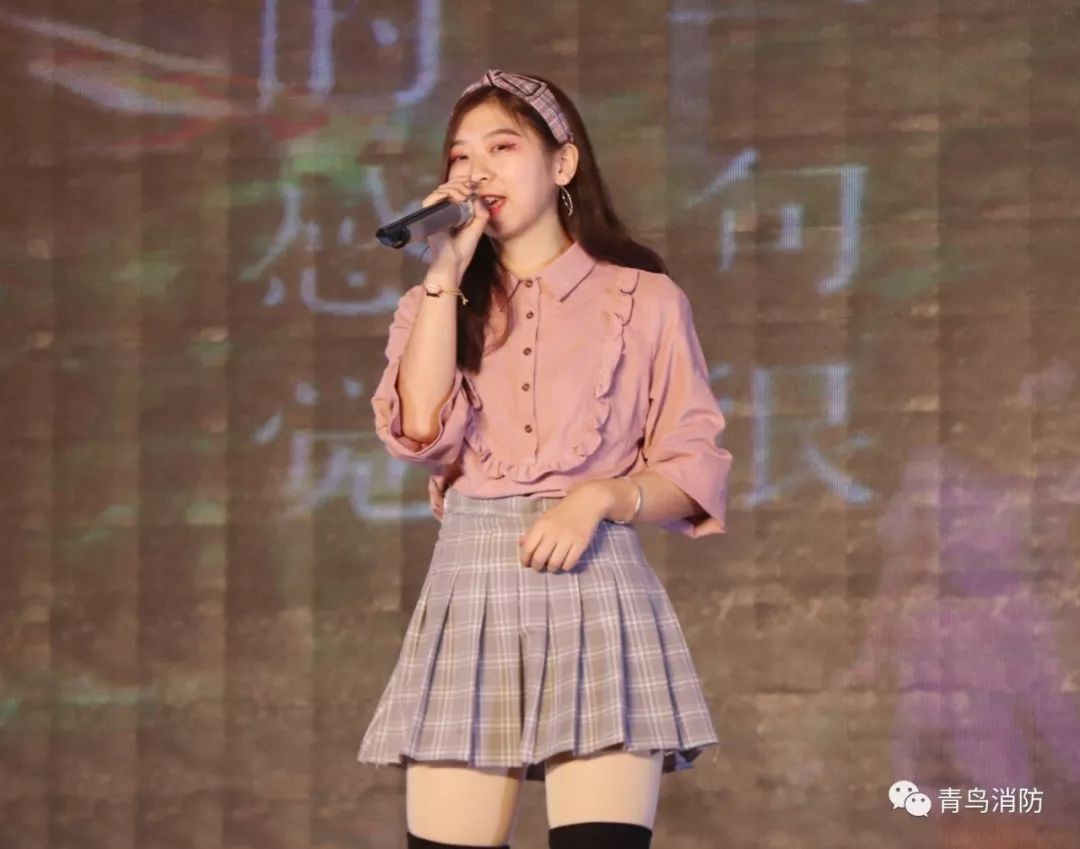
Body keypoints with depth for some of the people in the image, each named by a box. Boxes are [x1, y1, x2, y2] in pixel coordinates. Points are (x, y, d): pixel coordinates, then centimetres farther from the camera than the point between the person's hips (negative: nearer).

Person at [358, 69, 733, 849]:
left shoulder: (644, 299, 6)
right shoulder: (436, 306, 15)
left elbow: (698, 471, 4)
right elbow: (422, 431, -4)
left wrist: (601, 496, -14)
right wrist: (447, 272, -3)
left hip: (594, 591, -3)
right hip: (471, 591, 3)